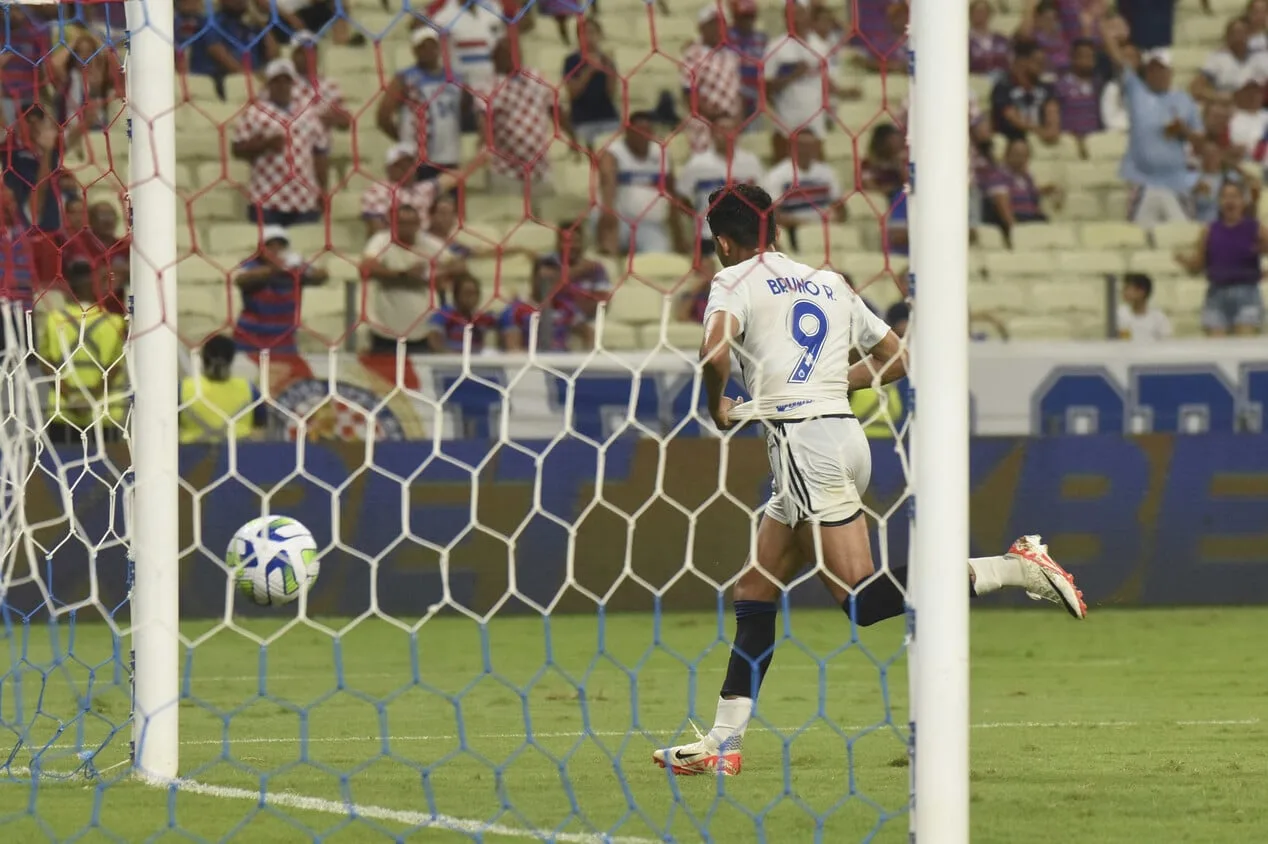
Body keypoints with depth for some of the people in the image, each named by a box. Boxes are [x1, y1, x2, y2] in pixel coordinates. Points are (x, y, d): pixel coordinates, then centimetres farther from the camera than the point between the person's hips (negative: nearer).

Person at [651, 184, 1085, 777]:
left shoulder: (736, 280, 1)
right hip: (843, 434, 9)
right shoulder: (827, 282, 21)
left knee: (861, 599, -12)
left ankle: (1016, 568, -20)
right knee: (754, 589, 12)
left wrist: (717, 407, 1)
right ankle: (723, 743, 10)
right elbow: (893, 360, 26)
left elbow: (715, 354, -18)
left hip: (803, 441, -8)